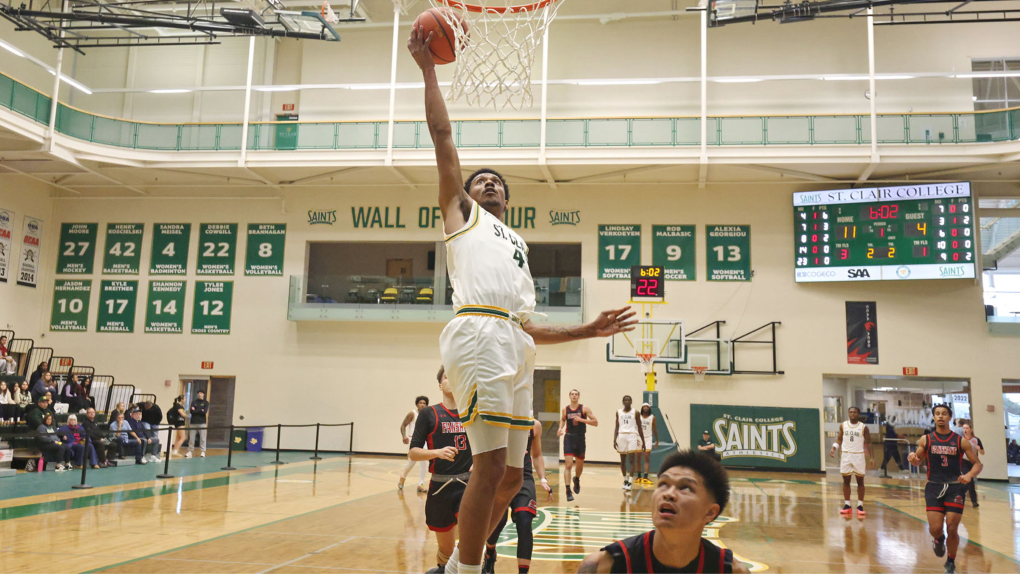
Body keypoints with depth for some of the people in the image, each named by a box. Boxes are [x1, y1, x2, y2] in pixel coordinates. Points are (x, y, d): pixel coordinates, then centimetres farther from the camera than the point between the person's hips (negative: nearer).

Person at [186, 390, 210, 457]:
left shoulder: (206, 403, 6)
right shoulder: (194, 402, 11)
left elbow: (204, 412, -8)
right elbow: (191, 411, -3)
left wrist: (196, 411, -5)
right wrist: (200, 410, -8)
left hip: (202, 423, -2)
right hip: (193, 422, 2)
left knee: (203, 438, -3)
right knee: (191, 438, 2)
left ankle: (203, 451, 1)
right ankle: (190, 451, 8)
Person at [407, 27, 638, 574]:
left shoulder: (518, 246, 34)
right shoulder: (460, 212, 20)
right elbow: (443, 136, 11)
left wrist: (589, 330, 23)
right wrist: (429, 69, 11)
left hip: (515, 344, 7)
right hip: (479, 332, -7)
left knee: (511, 476, 8)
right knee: (491, 465, -16)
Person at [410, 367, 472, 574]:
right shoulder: (429, 414, 0)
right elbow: (413, 453, -4)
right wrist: (437, 452, -22)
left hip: (468, 484, 0)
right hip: (440, 486, 0)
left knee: (469, 535, -25)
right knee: (446, 548, 13)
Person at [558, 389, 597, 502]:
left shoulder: (584, 409, -5)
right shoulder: (565, 409, 2)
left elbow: (595, 422, -9)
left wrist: (581, 419, -19)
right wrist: (560, 429, 2)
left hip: (580, 439, 0)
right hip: (569, 438, 0)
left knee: (580, 465, 15)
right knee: (568, 465, -12)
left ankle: (577, 479, 48)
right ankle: (568, 491, -10)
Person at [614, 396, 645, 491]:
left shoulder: (635, 413, 2)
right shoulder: (618, 413, 9)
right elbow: (617, 427, 11)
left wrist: (643, 441, 5)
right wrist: (614, 440, 1)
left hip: (632, 436, -3)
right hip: (621, 436, 3)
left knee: (632, 459, -12)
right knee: (622, 460, 8)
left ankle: (630, 482, -13)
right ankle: (625, 480, 22)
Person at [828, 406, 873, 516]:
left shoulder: (863, 427, -5)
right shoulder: (843, 425, 2)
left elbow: (868, 443, -2)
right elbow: (839, 439, 10)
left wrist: (870, 457, -10)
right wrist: (834, 448, -7)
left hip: (859, 455, -2)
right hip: (846, 455, 2)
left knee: (860, 481, 3)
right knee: (846, 480, 5)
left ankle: (860, 506, 9)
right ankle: (847, 505, 11)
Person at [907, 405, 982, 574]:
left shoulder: (961, 441, -1)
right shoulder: (925, 439, 2)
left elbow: (978, 463, 3)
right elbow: (918, 461, 13)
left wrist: (969, 475, -18)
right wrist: (913, 459, -12)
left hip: (955, 487, 0)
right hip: (934, 487, 0)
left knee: (952, 529, -1)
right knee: (935, 529, -7)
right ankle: (939, 540, 32)